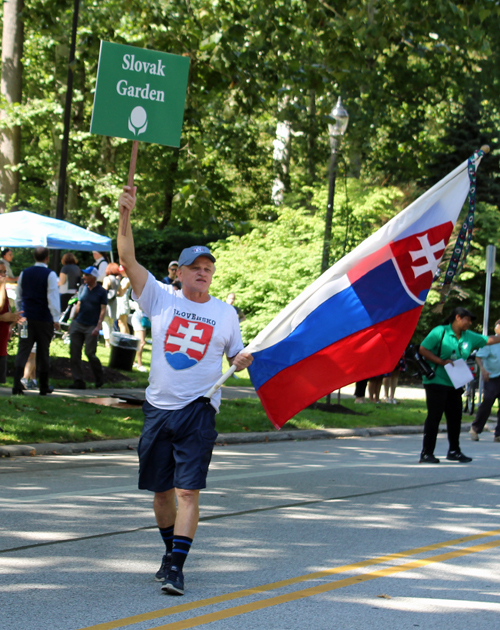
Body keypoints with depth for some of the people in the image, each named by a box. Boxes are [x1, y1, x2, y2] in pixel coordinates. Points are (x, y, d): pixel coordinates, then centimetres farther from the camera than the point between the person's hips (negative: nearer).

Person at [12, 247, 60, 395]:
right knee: (43, 354, 7)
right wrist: (56, 318, -14)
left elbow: (18, 297, 16)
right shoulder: (50, 275, -7)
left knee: (22, 351, -2)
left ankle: (17, 386, -15)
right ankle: (43, 387, 15)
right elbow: (53, 297, -14)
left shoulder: (24, 273, 8)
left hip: (26, 318, 3)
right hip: (44, 320, -3)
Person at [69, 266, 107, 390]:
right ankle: (78, 381, 2)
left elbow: (103, 310, -6)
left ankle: (99, 378, 14)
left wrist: (98, 326, -14)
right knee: (74, 353, -2)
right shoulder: (82, 288, 11)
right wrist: (72, 322, 16)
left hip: (91, 327, -5)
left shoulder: (101, 292, -3)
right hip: (78, 324, 5)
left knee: (90, 353, -7)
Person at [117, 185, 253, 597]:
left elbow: (236, 355, 18)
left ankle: (176, 567, -14)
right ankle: (171, 551, 32)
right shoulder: (161, 299, 5)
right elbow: (128, 260, -4)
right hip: (158, 408, 2)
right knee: (161, 490, 10)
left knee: (188, 490, -12)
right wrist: (125, 217, -16)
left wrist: (242, 360, -7)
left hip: (199, 412, -2)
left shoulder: (225, 313, 8)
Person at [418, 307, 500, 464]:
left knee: (455, 417, 11)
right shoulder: (440, 332, -8)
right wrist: (441, 361, -18)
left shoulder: (469, 337, 12)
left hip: (455, 384, 7)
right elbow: (423, 349, -11)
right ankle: (426, 453, -4)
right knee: (434, 417, -8)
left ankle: (454, 451, 24)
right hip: (436, 381, -7)